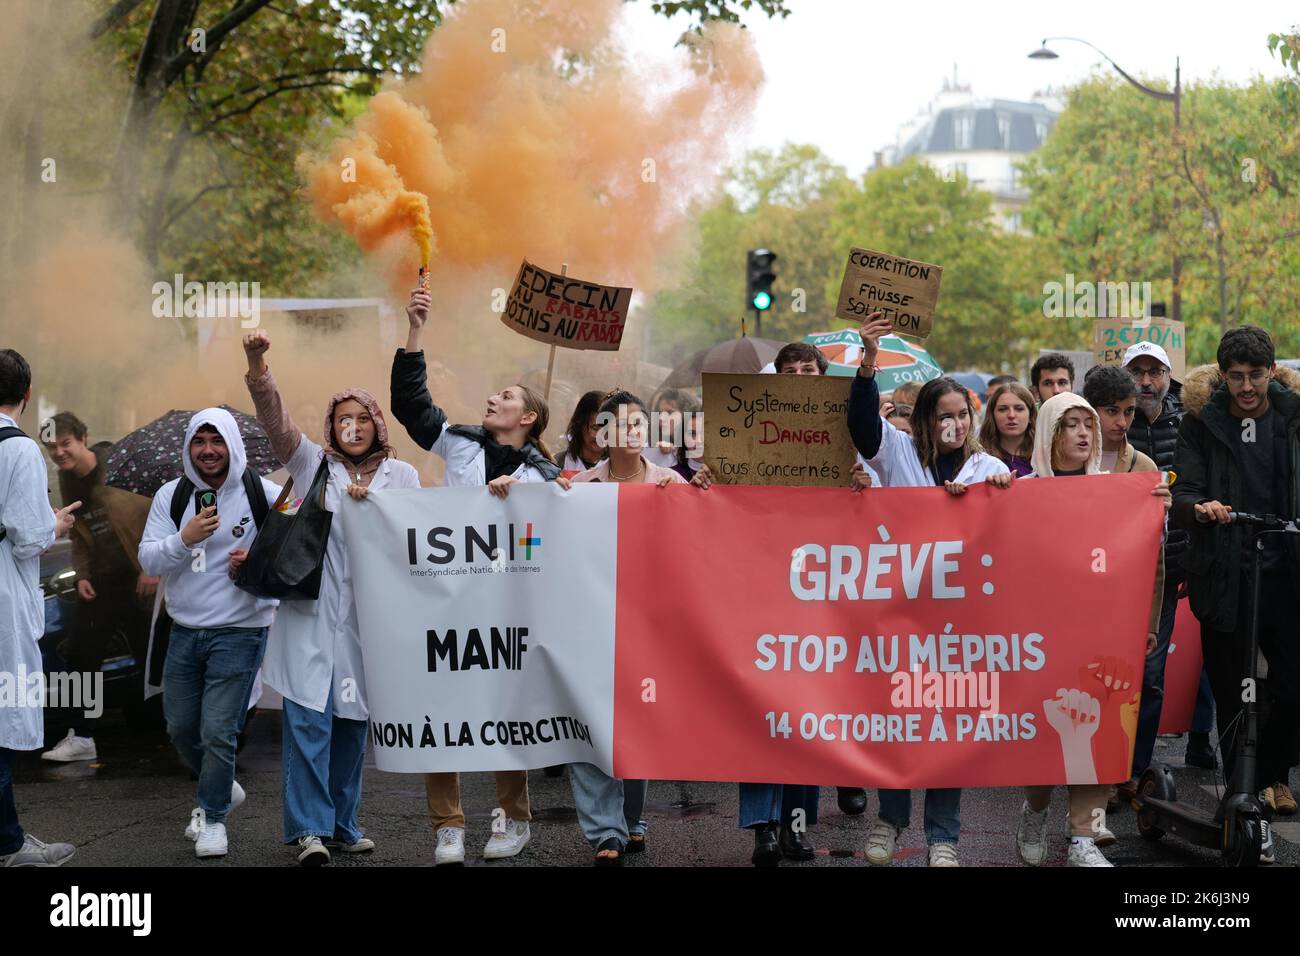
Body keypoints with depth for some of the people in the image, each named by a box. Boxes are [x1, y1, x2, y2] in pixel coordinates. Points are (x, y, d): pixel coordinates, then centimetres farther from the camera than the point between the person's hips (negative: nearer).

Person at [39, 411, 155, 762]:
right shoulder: (67, 482, 7)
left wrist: (153, 568, -16)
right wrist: (82, 575, 4)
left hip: (141, 578, -7)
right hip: (100, 583, 7)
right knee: (80, 654, 6)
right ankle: (80, 736, 15)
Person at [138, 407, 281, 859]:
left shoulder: (263, 494, -7)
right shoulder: (172, 496, 3)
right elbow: (148, 559, -3)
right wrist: (186, 539, -21)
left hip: (239, 632, -5)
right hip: (185, 631, 5)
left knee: (217, 732, -7)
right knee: (181, 728, 14)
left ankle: (213, 817, 13)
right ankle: (221, 789, 39)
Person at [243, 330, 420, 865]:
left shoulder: (400, 475, 12)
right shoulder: (311, 462, 7)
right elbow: (274, 418, -6)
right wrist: (257, 366, -22)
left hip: (368, 615, 2)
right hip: (310, 614, -2)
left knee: (353, 722, 8)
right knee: (308, 720, -11)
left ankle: (342, 824, 18)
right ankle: (309, 829, -10)